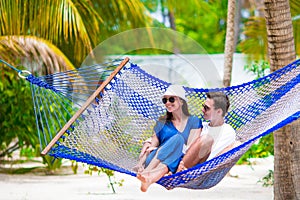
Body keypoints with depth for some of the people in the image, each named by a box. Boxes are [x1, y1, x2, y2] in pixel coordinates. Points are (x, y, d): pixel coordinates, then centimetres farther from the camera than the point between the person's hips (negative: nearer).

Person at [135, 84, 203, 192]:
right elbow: (151, 146, 16)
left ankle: (148, 178, -58)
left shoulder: (194, 122, 16)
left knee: (178, 138, -33)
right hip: (153, 160, 1)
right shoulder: (162, 123, 25)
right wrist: (141, 163, -4)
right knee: (178, 137, -29)